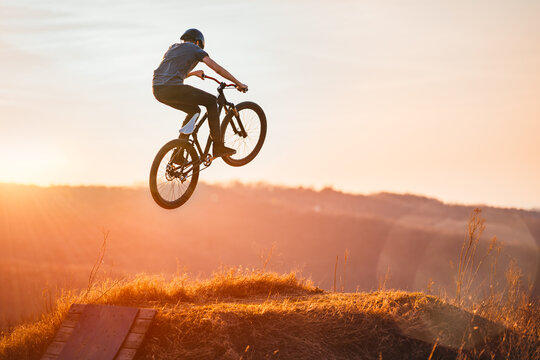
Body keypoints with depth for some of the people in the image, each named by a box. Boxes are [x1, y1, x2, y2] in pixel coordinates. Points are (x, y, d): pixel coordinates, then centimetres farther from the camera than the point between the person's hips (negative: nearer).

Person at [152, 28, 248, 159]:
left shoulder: (173, 48, 31)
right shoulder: (195, 49, 11)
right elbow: (218, 69, 5)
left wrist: (193, 73, 57)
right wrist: (239, 84, 11)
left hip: (157, 90, 8)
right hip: (173, 89, -8)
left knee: (194, 110, 26)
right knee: (211, 101, 9)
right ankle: (218, 147, 7)